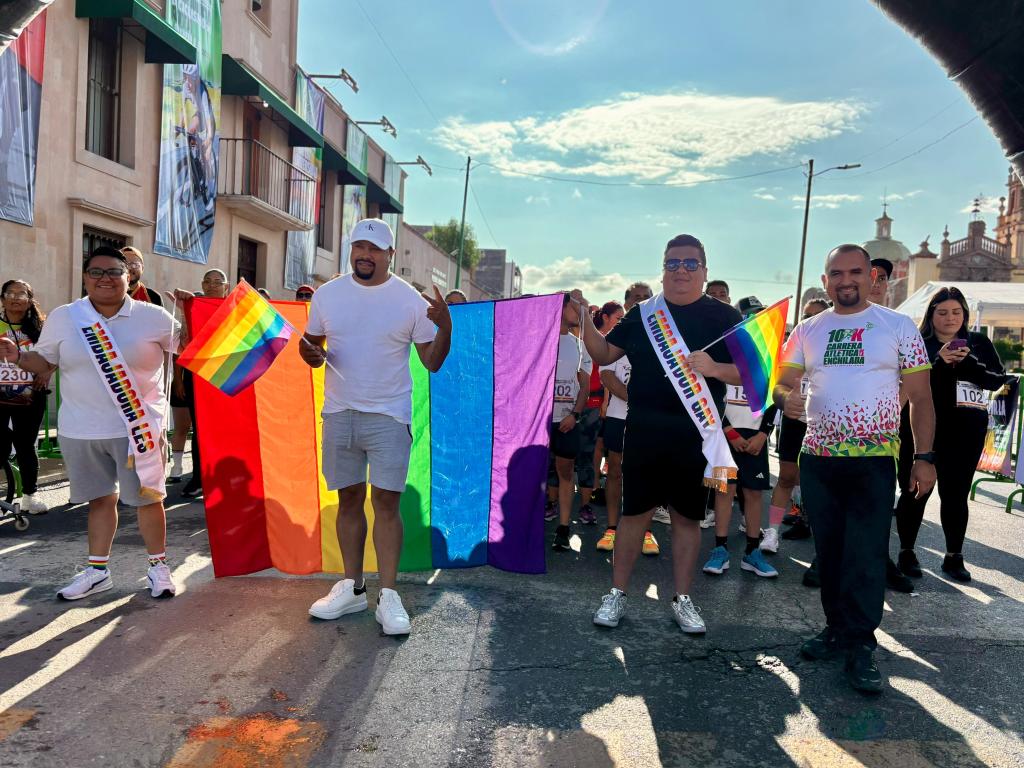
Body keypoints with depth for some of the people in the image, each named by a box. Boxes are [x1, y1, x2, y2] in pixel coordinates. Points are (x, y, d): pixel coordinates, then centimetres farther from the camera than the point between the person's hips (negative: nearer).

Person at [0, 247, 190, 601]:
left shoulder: (153, 317, -2)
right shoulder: (63, 317, 3)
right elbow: (44, 361, 12)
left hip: (138, 426, -2)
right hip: (81, 430, 2)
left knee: (147, 498, 4)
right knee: (100, 498, 14)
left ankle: (158, 566, 20)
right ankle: (97, 570, 28)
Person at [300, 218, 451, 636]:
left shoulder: (410, 300, -4)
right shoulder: (327, 294, 5)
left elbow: (432, 362, -2)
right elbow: (312, 345, 13)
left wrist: (445, 328, -20)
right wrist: (310, 354, -11)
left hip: (389, 416, -3)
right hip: (339, 413, 3)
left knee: (386, 500, -4)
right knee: (349, 499, 10)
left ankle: (388, 596, 4)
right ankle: (351, 588, 22)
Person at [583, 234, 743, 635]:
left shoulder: (722, 316, 1)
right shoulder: (642, 314, 8)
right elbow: (604, 354, 10)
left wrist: (714, 368, -20)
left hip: (694, 434, -1)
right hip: (644, 432, 1)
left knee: (687, 516, 8)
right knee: (634, 511, 6)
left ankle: (682, 599, 23)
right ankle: (617, 594, 19)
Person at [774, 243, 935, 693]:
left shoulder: (898, 326, 1)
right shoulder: (807, 331, 9)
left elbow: (920, 397, 0)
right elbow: (783, 383, 7)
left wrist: (924, 457, -6)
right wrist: (786, 398, -18)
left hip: (874, 460, -3)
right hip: (817, 458, 3)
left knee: (866, 556, -4)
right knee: (828, 552, 11)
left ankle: (861, 645, 6)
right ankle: (838, 629, 25)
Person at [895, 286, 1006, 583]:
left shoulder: (979, 343, 8)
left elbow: (998, 380, 0)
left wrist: (967, 363, -17)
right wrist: (939, 362, -25)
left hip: (966, 433, 3)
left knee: (956, 494, 8)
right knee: (915, 491, 3)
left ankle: (954, 557, 19)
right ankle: (906, 552, 15)